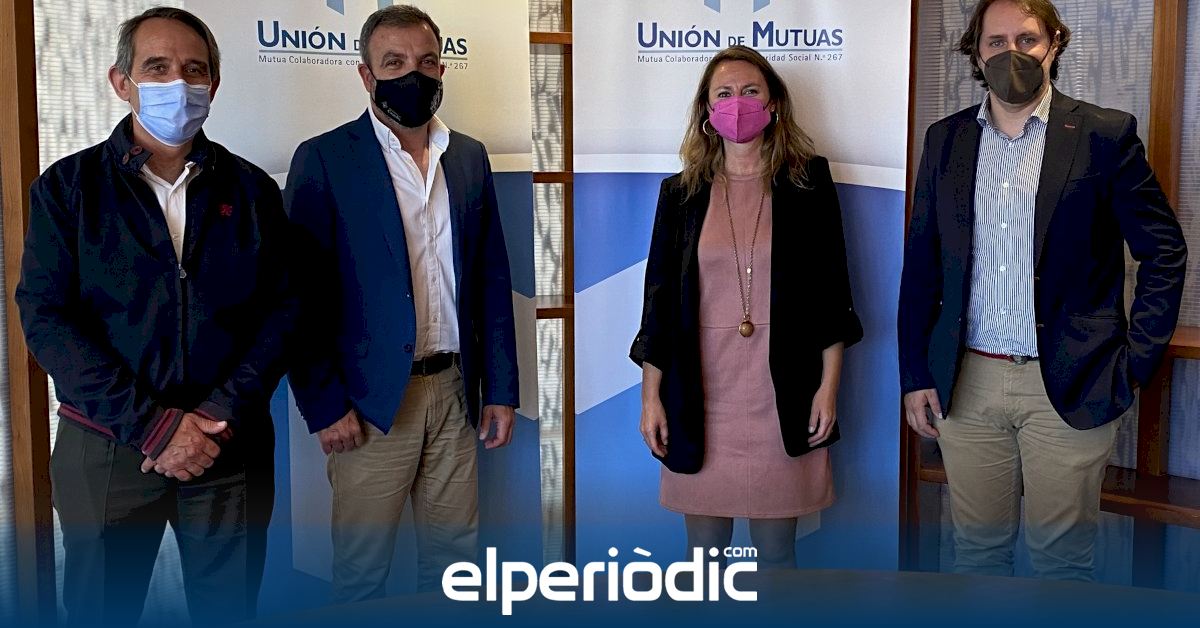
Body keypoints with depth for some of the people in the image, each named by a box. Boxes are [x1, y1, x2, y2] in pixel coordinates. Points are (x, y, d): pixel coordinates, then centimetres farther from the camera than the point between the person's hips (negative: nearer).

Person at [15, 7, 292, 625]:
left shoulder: (251, 188, 5)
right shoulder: (68, 186, -1)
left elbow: (280, 309, 1)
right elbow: (45, 317, -8)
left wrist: (223, 412, -13)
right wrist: (152, 425, -16)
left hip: (231, 448, 1)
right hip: (107, 449, -1)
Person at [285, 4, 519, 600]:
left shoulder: (470, 158, 9)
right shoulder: (324, 159, -5)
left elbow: (493, 281, 11)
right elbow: (303, 293, -7)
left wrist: (500, 390, 7)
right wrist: (323, 406, -10)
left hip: (454, 391, 4)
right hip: (371, 400, -4)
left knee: (456, 559, 13)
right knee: (361, 569, 7)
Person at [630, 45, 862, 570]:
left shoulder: (808, 183, 3)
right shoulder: (681, 192, 6)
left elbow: (832, 287, 3)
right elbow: (660, 296, 6)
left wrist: (829, 385, -2)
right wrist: (651, 397, 2)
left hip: (783, 396, -1)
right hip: (701, 397, 1)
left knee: (776, 549, 10)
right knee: (702, 549, 10)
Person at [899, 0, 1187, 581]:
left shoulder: (1104, 135, -2)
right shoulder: (946, 140, 7)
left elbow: (1165, 252, 2)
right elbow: (921, 265, 10)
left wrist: (1134, 363, -5)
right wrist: (914, 375, 6)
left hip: (1068, 386, -2)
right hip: (966, 384, 3)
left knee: (1062, 559, 8)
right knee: (976, 550, 12)